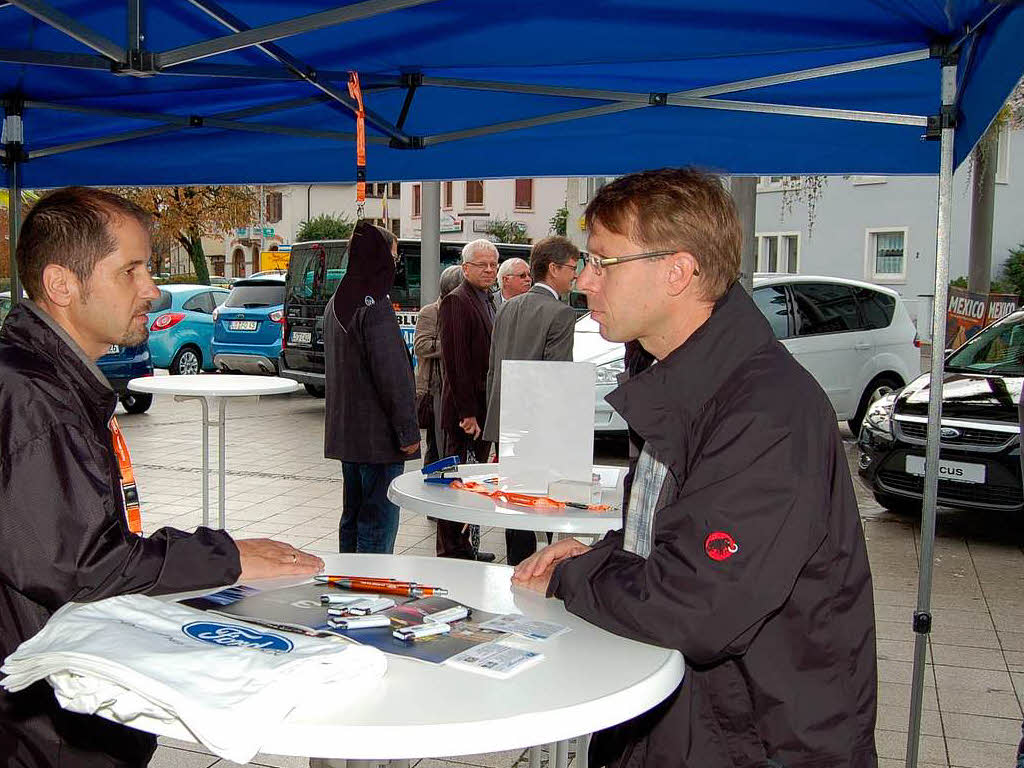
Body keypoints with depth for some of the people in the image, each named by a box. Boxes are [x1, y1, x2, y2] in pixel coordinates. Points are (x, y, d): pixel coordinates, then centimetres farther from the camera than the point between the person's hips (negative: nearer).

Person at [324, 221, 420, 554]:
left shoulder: (336, 305, 13)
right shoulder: (375, 308, -17)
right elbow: (392, 374, -20)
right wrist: (408, 430, -14)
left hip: (346, 432, 10)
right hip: (377, 436, -9)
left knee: (353, 516, 18)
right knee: (379, 521, -3)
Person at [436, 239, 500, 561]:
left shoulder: (488, 302, 16)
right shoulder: (456, 302, -13)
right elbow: (455, 362, -19)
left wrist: (488, 411, 15)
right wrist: (467, 412, -21)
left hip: (482, 409, 9)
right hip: (466, 411, -9)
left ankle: (465, 545, 26)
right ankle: (451, 551, 7)